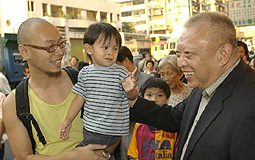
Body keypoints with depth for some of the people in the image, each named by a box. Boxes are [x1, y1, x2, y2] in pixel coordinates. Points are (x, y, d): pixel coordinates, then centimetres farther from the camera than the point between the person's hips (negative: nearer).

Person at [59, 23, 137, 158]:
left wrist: (130, 90, -24)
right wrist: (68, 120, 12)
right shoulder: (85, 73, 1)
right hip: (89, 129, 4)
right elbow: (80, 98, 9)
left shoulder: (121, 72, -7)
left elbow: (132, 96, -1)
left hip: (113, 131, -3)